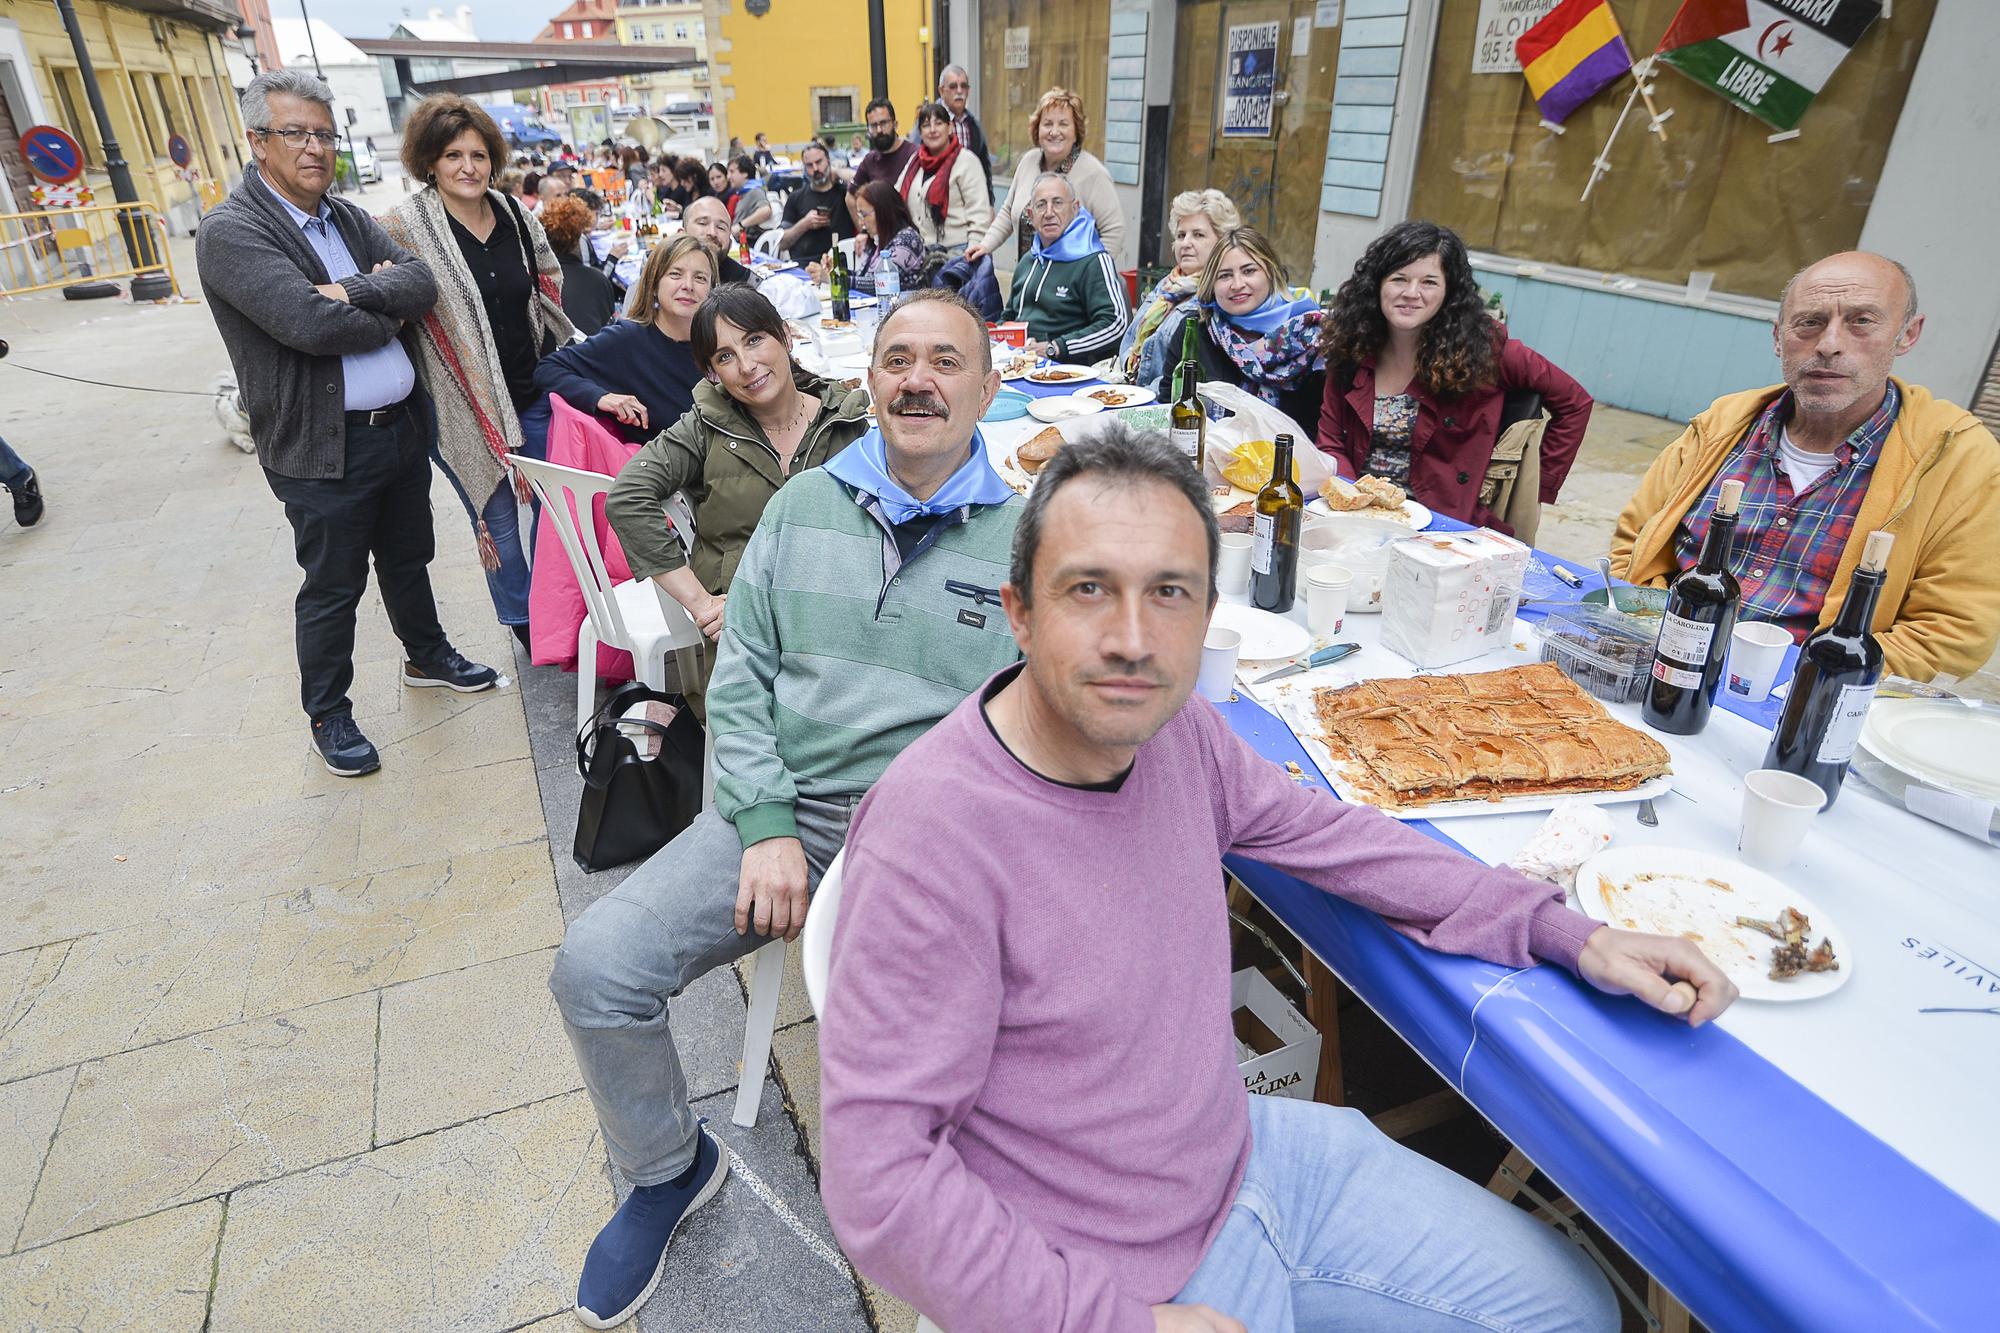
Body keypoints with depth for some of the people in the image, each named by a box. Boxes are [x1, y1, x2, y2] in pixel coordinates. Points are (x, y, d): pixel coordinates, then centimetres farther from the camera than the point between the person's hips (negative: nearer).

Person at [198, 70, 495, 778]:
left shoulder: (349, 218, 10)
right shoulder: (230, 233, -12)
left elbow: (422, 282, -4)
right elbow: (310, 323, -25)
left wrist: (353, 292, -21)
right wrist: (388, 313, -9)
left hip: (402, 427, 6)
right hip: (324, 449, -6)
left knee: (407, 557, 23)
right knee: (333, 586, 7)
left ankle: (427, 655, 45)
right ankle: (327, 713, 25)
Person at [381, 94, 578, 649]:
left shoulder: (515, 217, 4)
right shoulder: (405, 228, -8)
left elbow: (548, 294, 13)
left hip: (535, 394, 4)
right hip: (466, 409, -4)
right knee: (499, 521, 5)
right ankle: (524, 625, 23)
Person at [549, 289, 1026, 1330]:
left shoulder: (1022, 538, 1)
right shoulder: (804, 505, 11)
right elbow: (740, 682, 8)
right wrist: (768, 827, -5)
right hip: (783, 809, 3)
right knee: (595, 967, -11)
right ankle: (670, 1169, 19)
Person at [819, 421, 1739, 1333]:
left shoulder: (1170, 720, -11)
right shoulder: (931, 836, -31)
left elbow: (1320, 830, 5)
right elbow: (876, 1182, -25)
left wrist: (1568, 934, 0)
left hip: (1249, 1151, 6)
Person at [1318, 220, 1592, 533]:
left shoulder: (1481, 347, -5)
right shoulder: (1352, 344, 4)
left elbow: (1574, 403, 4)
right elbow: (1331, 442, 6)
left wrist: (1537, 490, 2)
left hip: (1445, 520, -3)